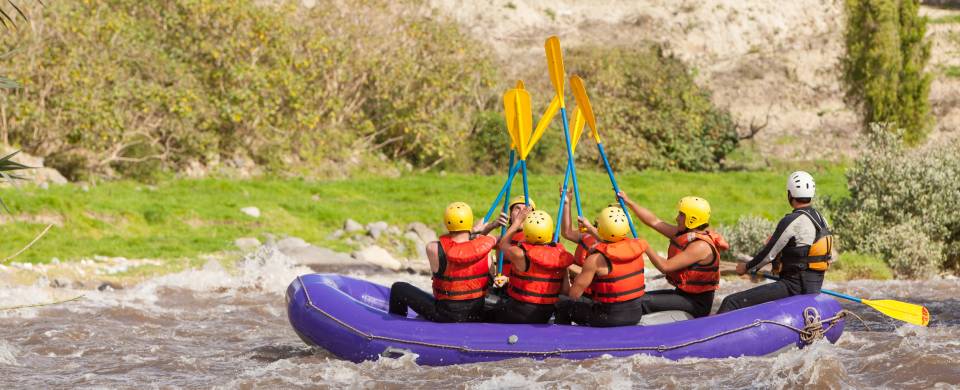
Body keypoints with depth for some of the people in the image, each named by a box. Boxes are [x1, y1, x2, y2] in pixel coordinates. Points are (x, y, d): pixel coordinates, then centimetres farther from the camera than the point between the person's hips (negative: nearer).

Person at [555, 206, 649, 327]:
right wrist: (590, 228, 32)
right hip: (635, 313, 6)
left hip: (610, 319, -6)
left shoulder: (595, 260, -21)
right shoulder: (636, 247, -4)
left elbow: (574, 295, -13)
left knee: (562, 307, 13)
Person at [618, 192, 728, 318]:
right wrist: (629, 202, 9)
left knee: (644, 302, -22)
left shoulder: (701, 246, -22)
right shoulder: (683, 233, 5)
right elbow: (654, 222, 10)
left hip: (696, 303, -10)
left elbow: (665, 267, -25)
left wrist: (645, 247, -15)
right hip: (682, 293, 10)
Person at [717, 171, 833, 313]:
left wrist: (747, 267, 6)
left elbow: (769, 253, -11)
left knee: (731, 303, -15)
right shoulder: (821, 220, 10)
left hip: (794, 287, -9)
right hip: (815, 288, 9)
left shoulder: (791, 221, -17)